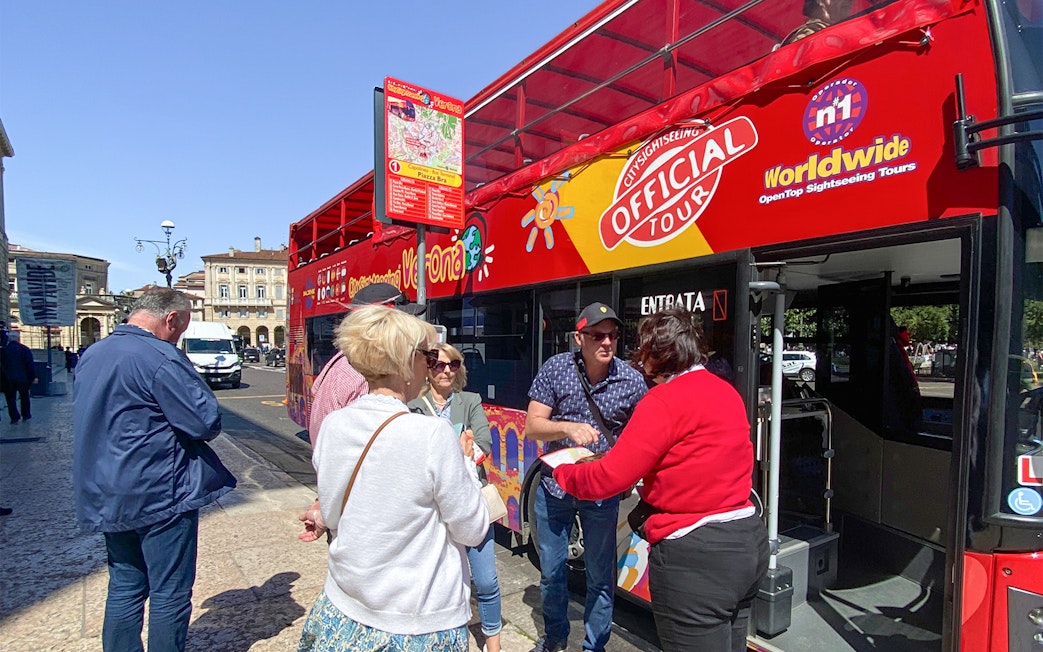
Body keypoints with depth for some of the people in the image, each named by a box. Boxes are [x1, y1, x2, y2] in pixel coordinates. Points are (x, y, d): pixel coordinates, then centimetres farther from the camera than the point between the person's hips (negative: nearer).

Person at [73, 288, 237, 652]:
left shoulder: (91, 355, 8)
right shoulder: (160, 358, -19)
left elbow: (98, 420, 19)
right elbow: (207, 422, -21)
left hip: (105, 498, 8)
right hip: (160, 496, -8)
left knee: (124, 589, 19)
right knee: (170, 595, 6)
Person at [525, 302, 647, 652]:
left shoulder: (632, 381, -12)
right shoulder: (555, 368, -12)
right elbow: (532, 426, -12)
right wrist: (567, 427, -30)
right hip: (555, 483, 1)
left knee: (600, 575, 13)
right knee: (551, 570, 18)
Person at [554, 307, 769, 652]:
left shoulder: (666, 400, -18)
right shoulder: (726, 391, 9)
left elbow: (608, 477, -18)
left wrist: (563, 472, -1)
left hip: (695, 554, -9)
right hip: (747, 539, 9)